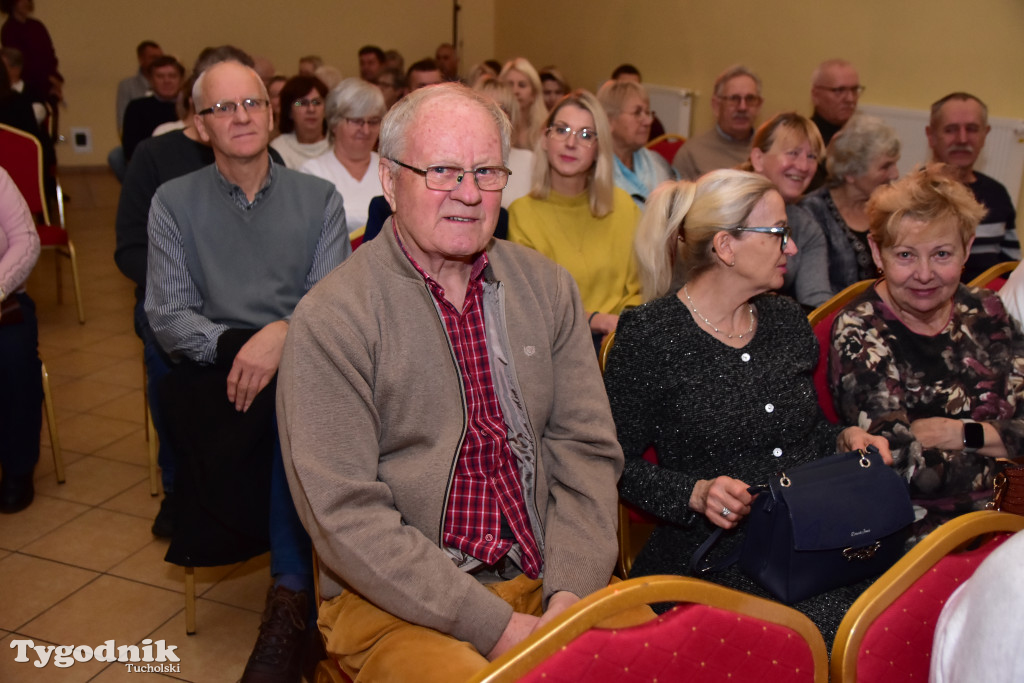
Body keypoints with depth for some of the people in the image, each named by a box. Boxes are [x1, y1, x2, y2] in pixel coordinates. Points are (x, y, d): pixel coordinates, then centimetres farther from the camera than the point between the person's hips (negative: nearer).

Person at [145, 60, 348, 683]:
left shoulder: (319, 199, 12)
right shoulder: (174, 202, 12)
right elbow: (166, 315, 3)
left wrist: (282, 333, -20)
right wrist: (232, 346, -16)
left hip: (302, 366, 1)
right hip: (211, 370, 0)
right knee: (291, 408, -33)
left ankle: (293, 592, -25)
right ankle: (299, 584, -17)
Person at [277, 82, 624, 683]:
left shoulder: (547, 287, 6)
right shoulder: (330, 318, -9)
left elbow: (587, 451, 4)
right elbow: (344, 514, -13)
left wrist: (570, 597, -10)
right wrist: (495, 626, -17)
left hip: (547, 578, 4)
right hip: (397, 601, -3)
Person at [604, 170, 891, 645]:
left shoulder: (786, 320, 13)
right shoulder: (648, 335, -7)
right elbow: (619, 463, -4)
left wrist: (845, 438, 5)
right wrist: (696, 493, -19)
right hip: (708, 553, -6)